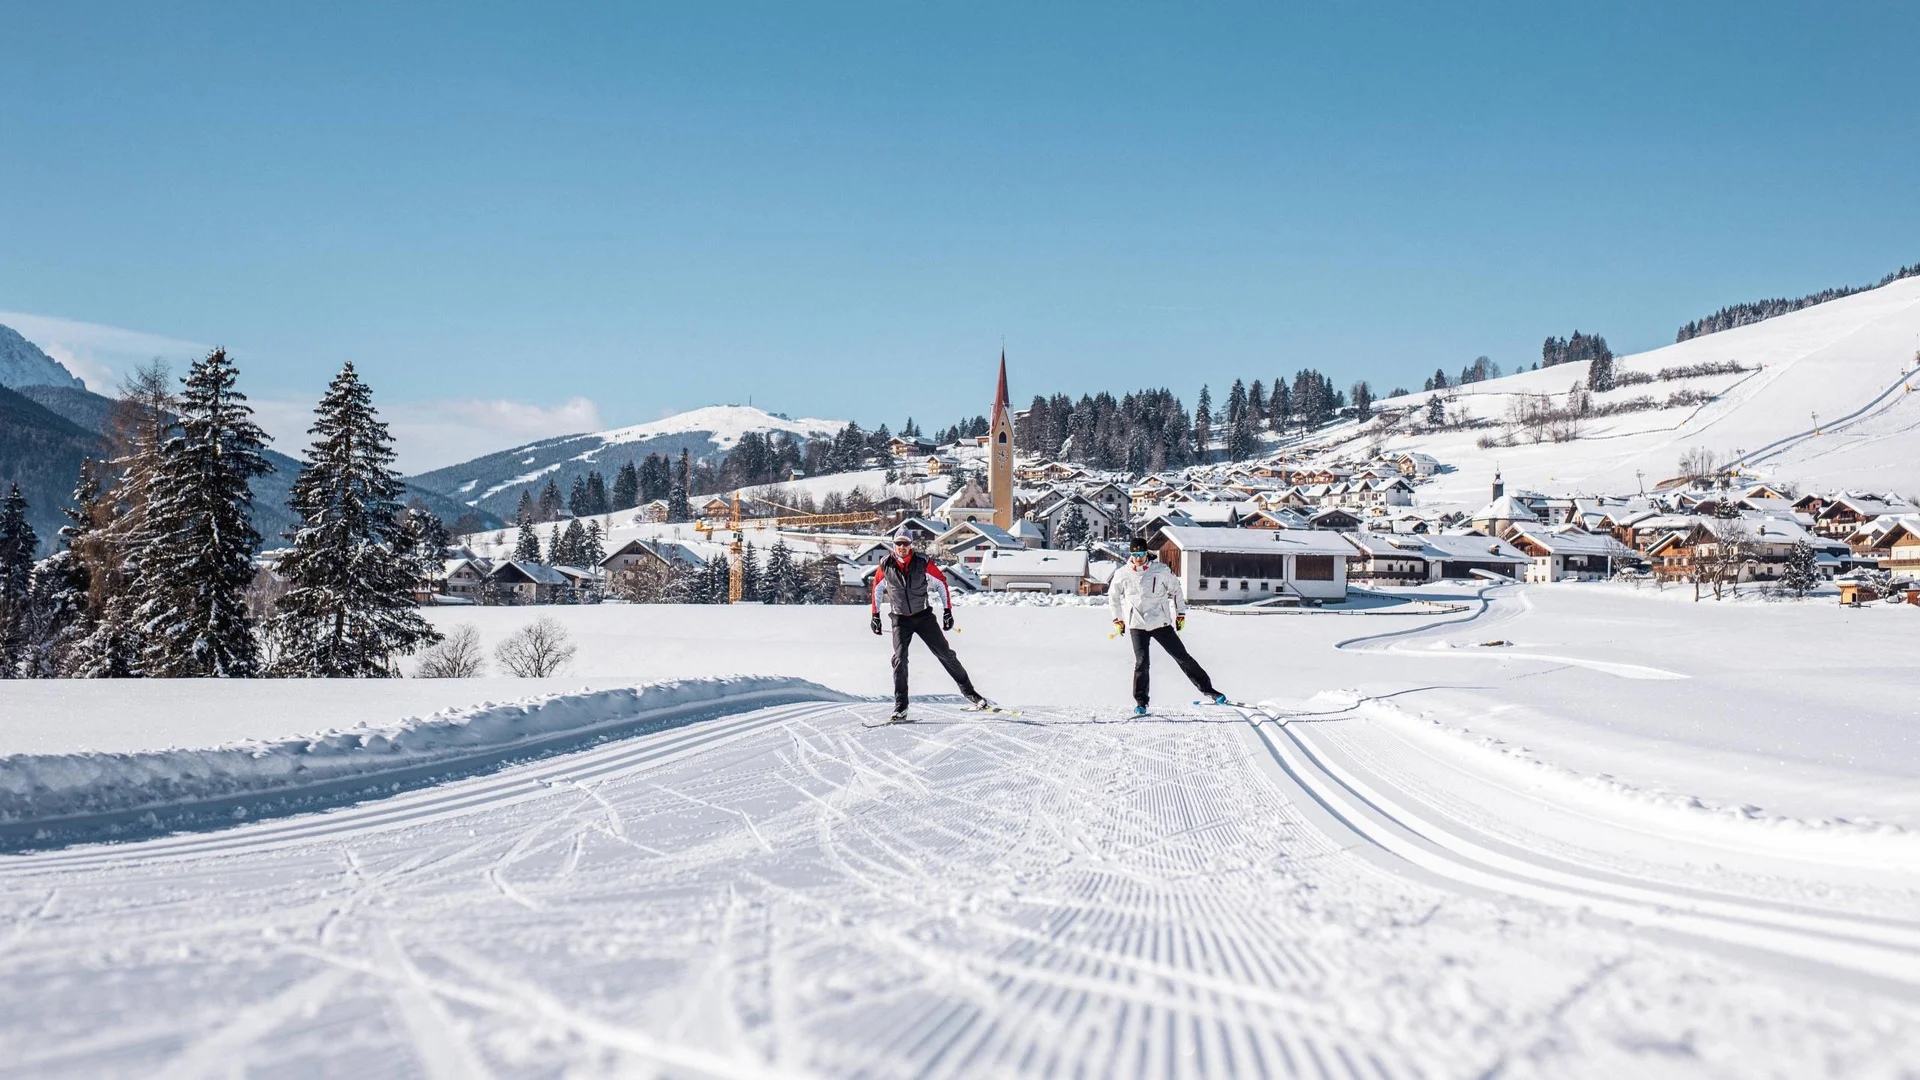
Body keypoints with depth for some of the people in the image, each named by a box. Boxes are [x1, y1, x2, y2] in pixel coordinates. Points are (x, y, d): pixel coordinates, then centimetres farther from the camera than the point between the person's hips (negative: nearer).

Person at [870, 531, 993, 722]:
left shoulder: (922, 562, -10)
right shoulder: (886, 566, -6)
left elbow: (942, 581, 3)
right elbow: (877, 588, 11)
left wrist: (947, 609, 1)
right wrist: (875, 615, 13)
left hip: (924, 615, 0)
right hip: (900, 619, 0)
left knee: (945, 654, 1)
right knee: (900, 659, -14)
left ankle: (969, 692, 13)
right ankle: (900, 707, -7)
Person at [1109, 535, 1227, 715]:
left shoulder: (1161, 570, -5)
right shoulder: (1122, 575, -2)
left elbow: (1175, 590, 8)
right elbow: (1113, 596, 15)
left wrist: (1180, 614, 9)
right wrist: (1117, 619, 18)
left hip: (1161, 623, 0)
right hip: (1137, 625, 0)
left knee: (1183, 658, 3)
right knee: (1141, 663, -12)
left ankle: (1207, 689, 13)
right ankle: (1140, 702, 2)